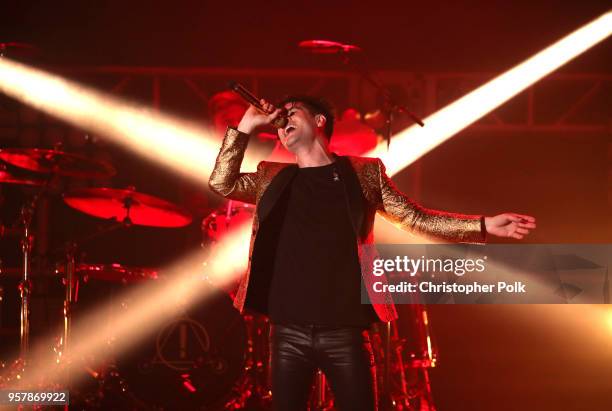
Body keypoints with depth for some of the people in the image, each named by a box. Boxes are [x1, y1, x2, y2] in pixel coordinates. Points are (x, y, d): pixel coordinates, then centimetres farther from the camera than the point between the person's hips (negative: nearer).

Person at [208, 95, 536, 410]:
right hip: (288, 332, 2)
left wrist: (484, 226, 4)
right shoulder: (273, 177, 13)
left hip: (344, 331, -2)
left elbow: (416, 218, 10)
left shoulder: (363, 173, 8)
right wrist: (246, 126, 1)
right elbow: (221, 183, 7)